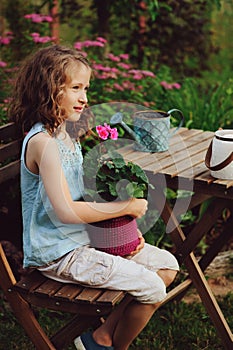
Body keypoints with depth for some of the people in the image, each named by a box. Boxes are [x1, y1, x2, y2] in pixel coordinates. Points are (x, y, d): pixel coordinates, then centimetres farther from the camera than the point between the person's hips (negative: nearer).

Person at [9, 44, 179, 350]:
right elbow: (65, 211, -28)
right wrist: (127, 207, -19)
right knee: (152, 289, -14)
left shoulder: (66, 135, 9)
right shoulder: (42, 142, -21)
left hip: (88, 236, 10)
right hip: (59, 253, -10)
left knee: (168, 266, 10)